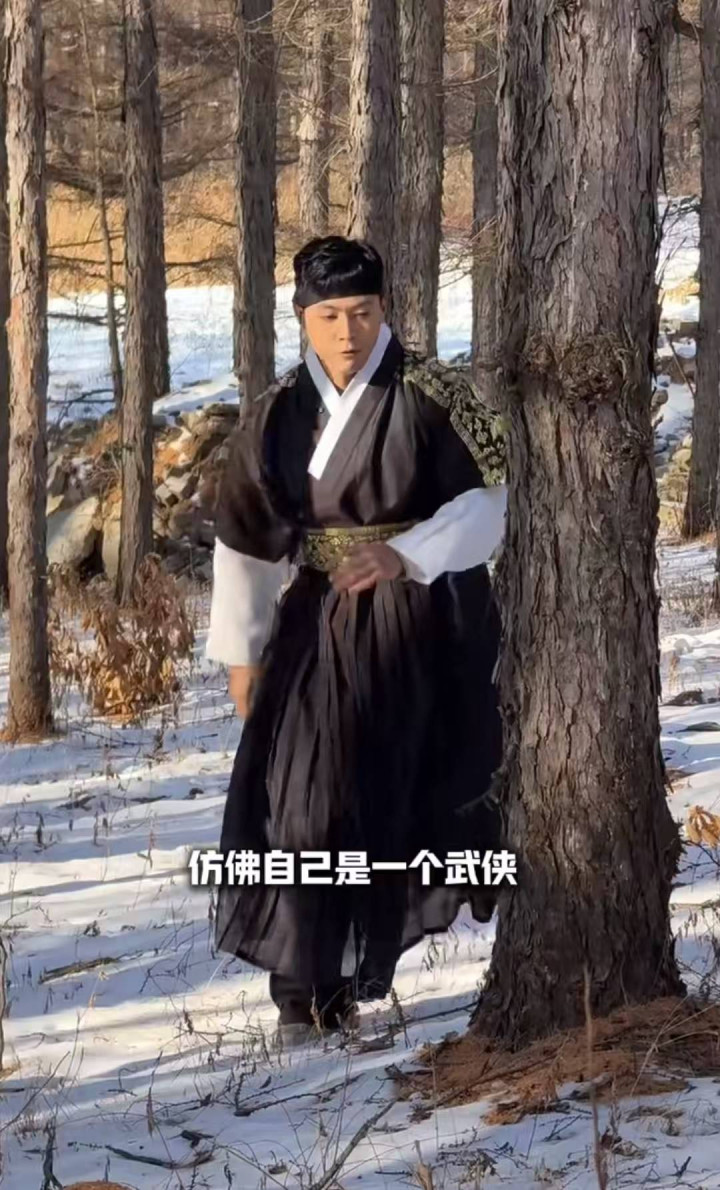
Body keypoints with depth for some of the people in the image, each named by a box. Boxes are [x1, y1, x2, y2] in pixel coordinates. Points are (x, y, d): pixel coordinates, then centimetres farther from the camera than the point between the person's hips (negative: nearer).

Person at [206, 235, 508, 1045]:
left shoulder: (433, 396, -9)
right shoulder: (275, 417, 1)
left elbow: (495, 496, -12)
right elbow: (243, 538, 7)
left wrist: (407, 554, -26)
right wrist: (240, 652, 7)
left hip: (424, 627, -2)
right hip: (320, 628, 2)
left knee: (404, 794, 2)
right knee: (304, 797, -7)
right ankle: (303, 988, -1)